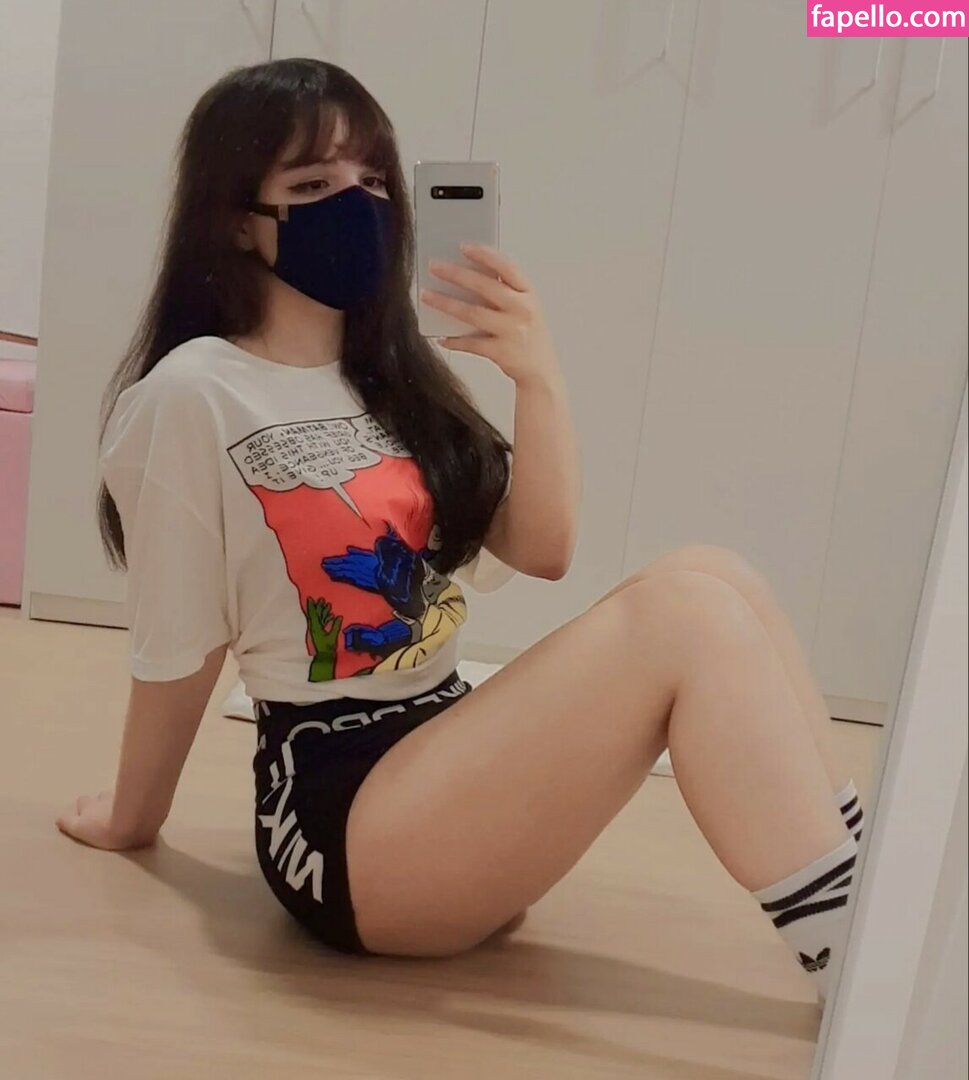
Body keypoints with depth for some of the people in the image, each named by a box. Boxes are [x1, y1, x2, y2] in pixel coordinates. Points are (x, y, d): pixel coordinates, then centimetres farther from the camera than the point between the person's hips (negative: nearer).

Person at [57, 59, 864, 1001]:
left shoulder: (391, 378, 14)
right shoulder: (194, 396, -10)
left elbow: (541, 552, 5)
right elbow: (176, 654, -3)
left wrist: (538, 379, -9)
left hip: (455, 756, 8)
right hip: (338, 812, -7)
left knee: (719, 577, -11)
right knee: (689, 611, -24)